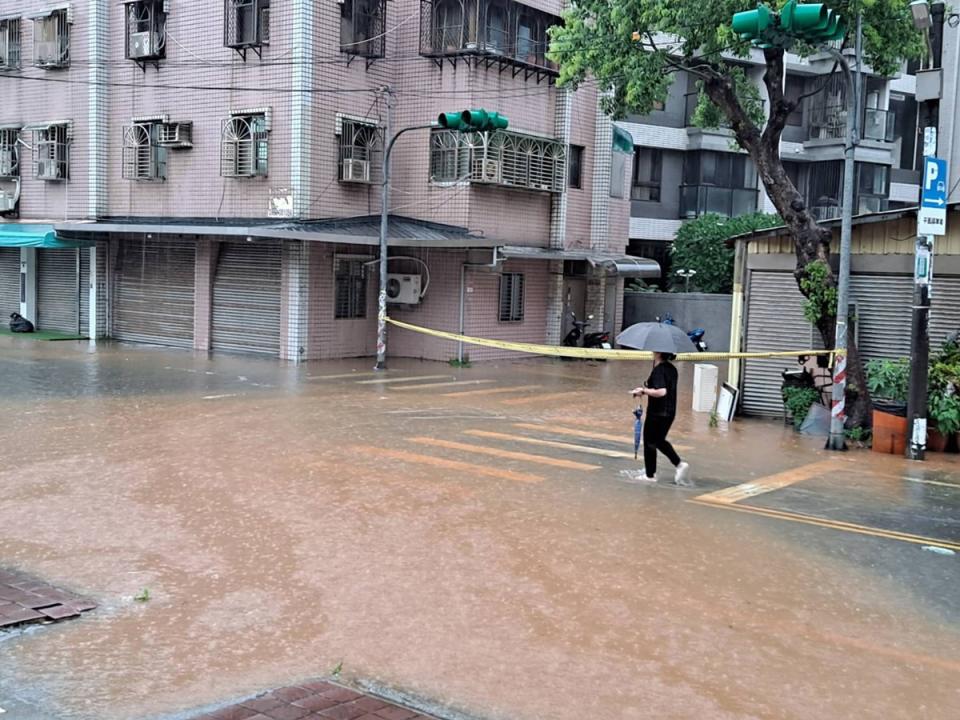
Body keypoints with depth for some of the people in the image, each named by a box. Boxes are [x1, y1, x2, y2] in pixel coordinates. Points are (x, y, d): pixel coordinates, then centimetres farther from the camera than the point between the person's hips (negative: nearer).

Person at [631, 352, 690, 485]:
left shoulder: (658, 370, -20)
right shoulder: (671, 368, 7)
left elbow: (661, 392, -32)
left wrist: (643, 390, -21)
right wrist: (647, 389, 16)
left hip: (656, 413, -8)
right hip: (670, 412, 8)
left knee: (649, 442, 8)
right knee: (659, 441, 23)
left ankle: (650, 475, 16)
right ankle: (680, 464, 11)